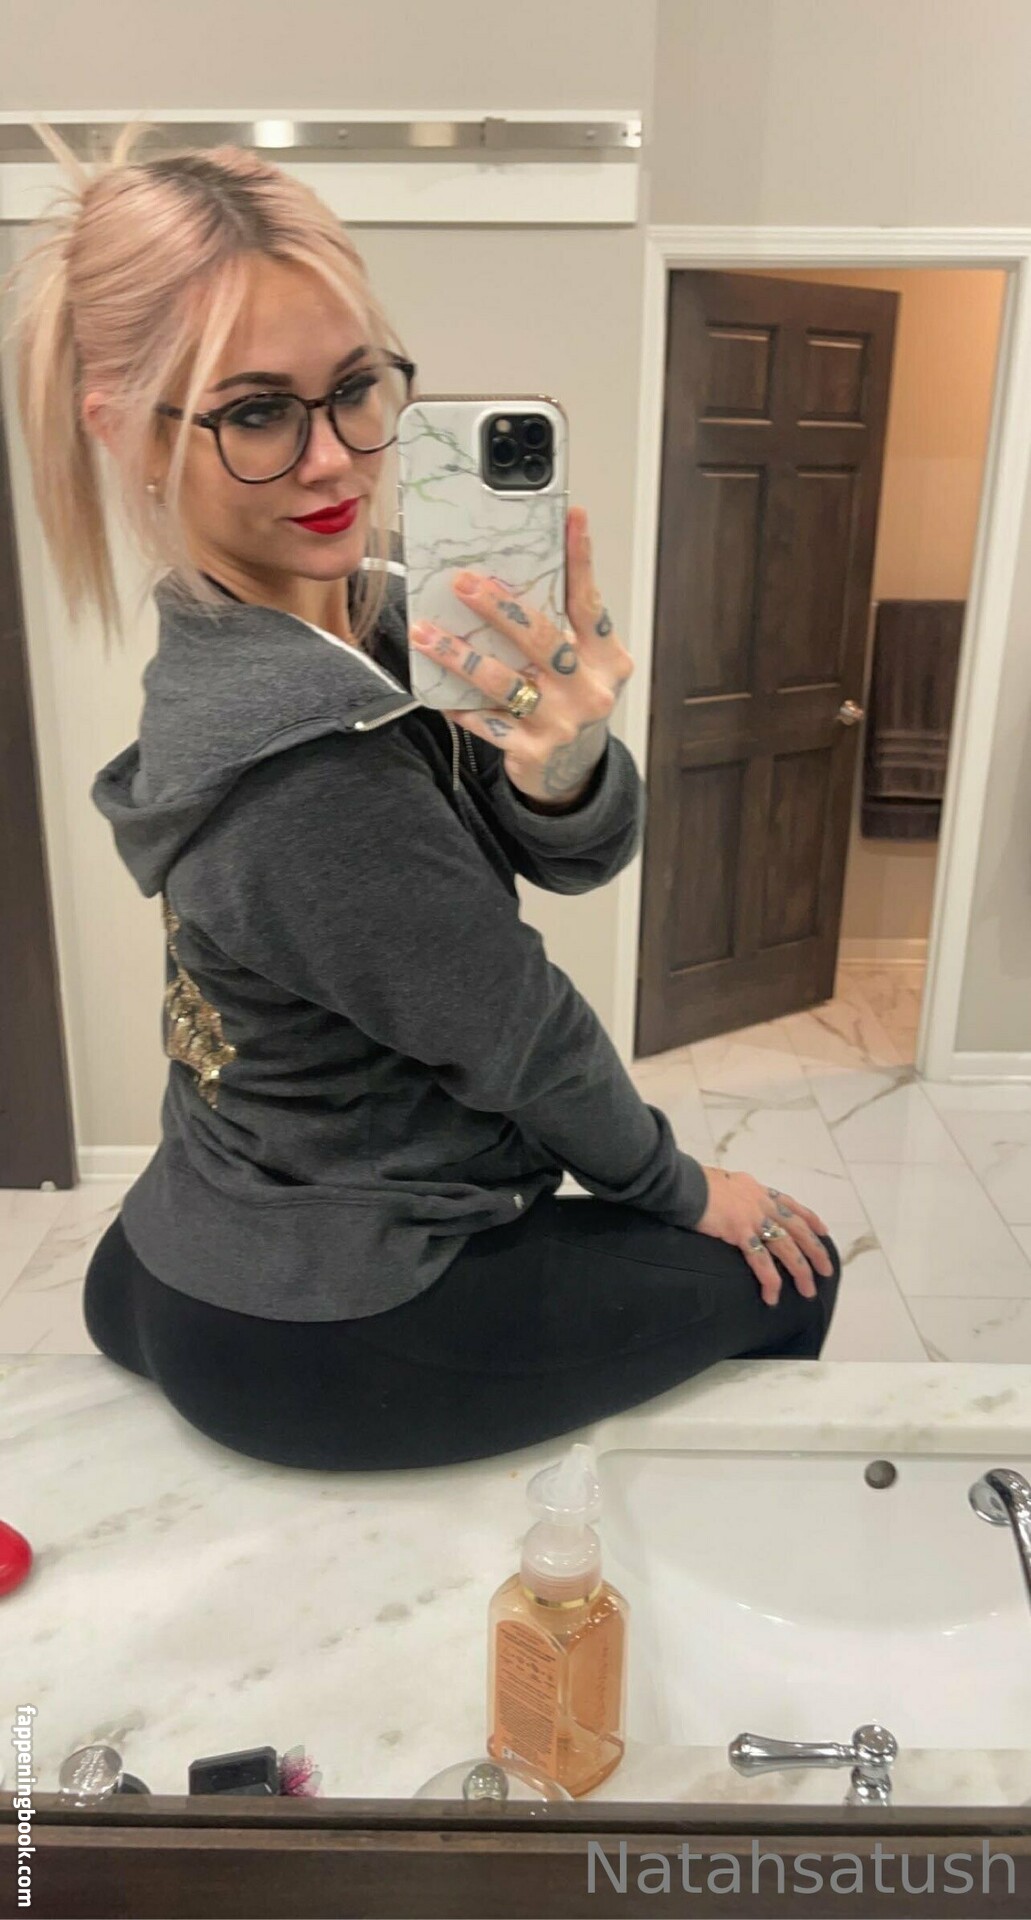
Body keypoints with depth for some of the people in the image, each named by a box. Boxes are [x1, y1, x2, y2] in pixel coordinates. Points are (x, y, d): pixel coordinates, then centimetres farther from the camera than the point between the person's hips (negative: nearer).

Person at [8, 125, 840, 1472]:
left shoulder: (357, 606, -7)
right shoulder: (303, 768, -33)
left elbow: (580, 859, -11)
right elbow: (522, 1033, -20)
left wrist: (561, 765, -35)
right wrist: (684, 1191, -2)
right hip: (313, 1342, -7)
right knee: (785, 1276, 10)